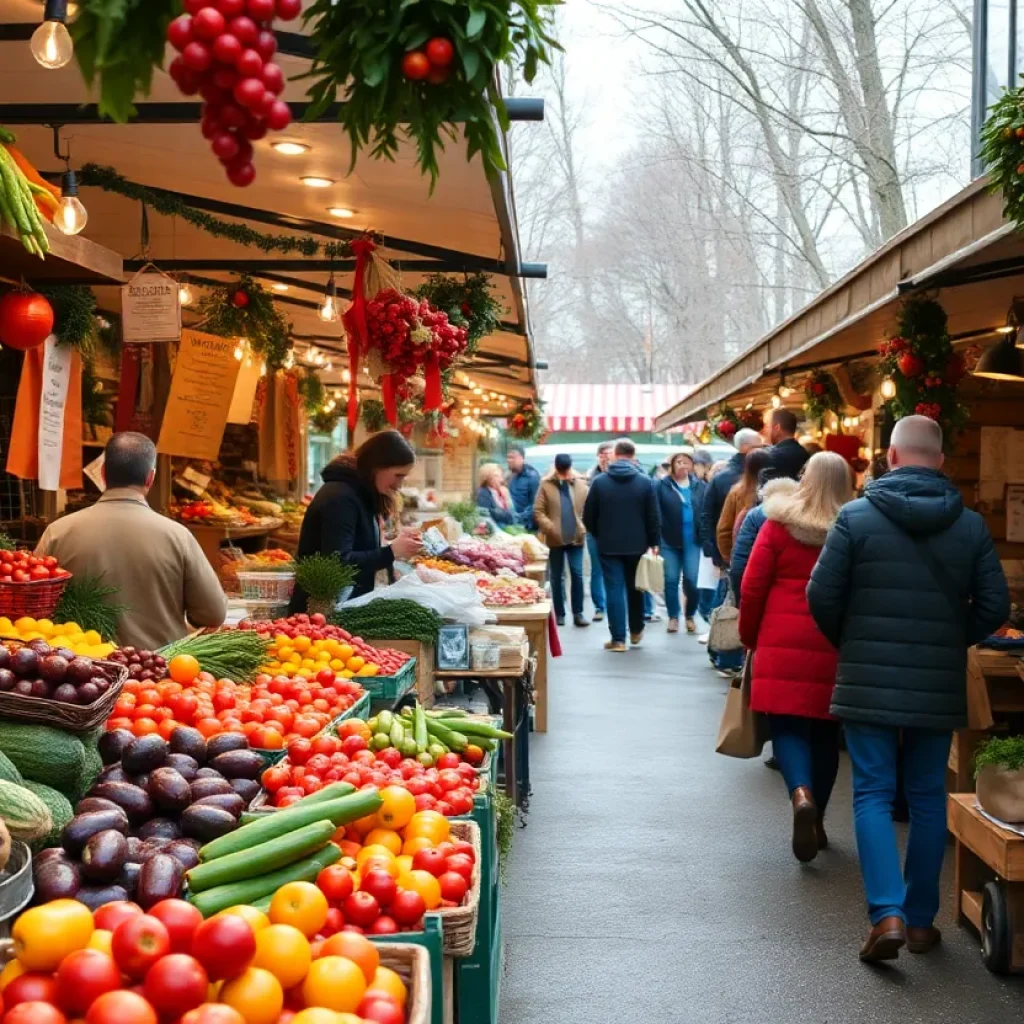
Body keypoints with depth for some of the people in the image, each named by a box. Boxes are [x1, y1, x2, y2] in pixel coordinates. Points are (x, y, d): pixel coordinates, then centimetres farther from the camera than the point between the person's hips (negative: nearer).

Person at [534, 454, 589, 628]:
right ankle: (559, 613, 15)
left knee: (577, 574, -2)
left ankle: (578, 613, 3)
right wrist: (549, 527, -16)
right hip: (555, 539, -1)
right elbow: (538, 511, -5)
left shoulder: (581, 484, 4)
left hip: (576, 537, 1)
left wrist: (584, 527, -8)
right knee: (557, 577, 7)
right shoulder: (546, 485, -2)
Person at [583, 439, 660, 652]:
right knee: (635, 588, 17)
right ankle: (636, 631, 29)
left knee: (614, 590, 1)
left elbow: (588, 517, 1)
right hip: (637, 545, 1)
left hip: (609, 546, -1)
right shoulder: (645, 482, -5)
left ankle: (618, 639, -3)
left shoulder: (600, 482, -4)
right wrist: (654, 542, 7)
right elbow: (653, 516, -4)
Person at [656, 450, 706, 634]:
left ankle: (690, 616, 18)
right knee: (671, 580, 5)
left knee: (691, 580, 0)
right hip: (669, 542, 0)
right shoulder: (662, 486, -2)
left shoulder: (700, 486, 3)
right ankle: (673, 617, 17)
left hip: (692, 542, 0)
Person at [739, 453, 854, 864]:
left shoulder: (779, 525, -1)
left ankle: (801, 795, -26)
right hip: (836, 649, 2)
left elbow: (752, 588, -1)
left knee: (787, 726, 0)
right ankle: (817, 820, 22)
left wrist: (749, 638, 12)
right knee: (825, 732, 14)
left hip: (783, 645, -2)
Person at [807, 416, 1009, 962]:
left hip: (868, 685, -2)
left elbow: (822, 595, -8)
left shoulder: (856, 517, -8)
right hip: (939, 688, 2)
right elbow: (994, 606, 0)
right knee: (927, 799, 13)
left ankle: (887, 914, -9)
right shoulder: (971, 526, 0)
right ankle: (921, 919, 19)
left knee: (873, 795, 4)